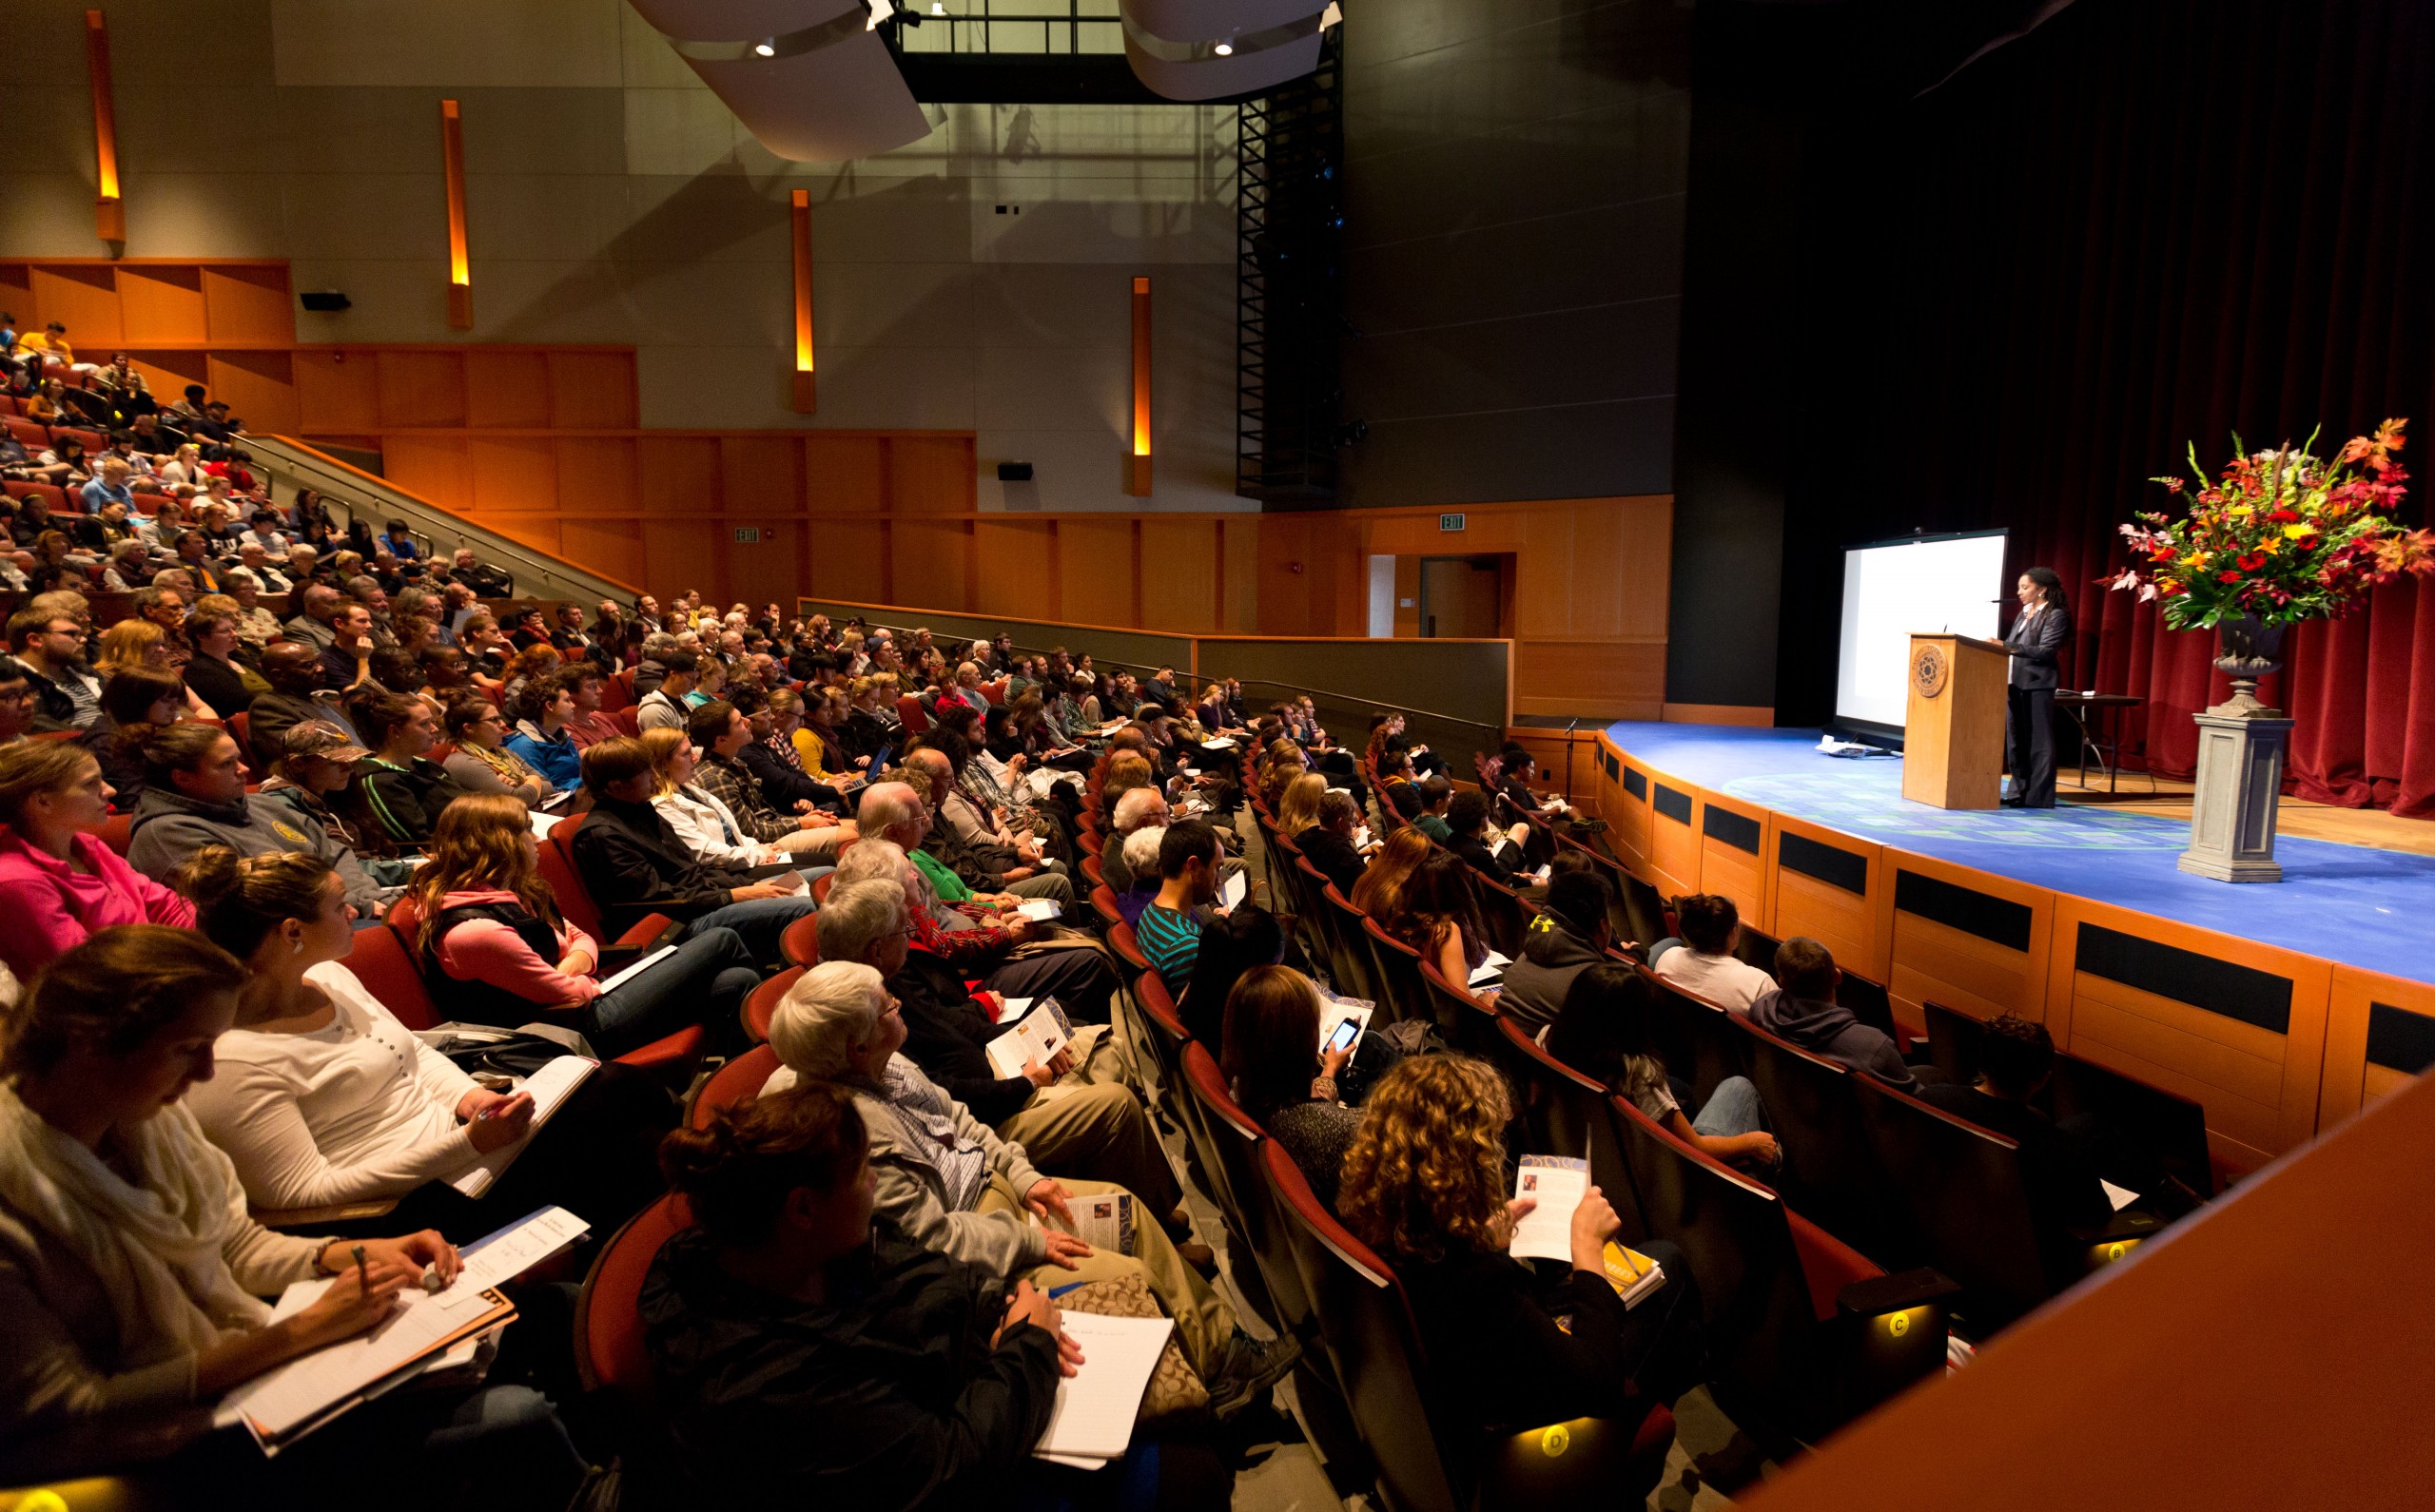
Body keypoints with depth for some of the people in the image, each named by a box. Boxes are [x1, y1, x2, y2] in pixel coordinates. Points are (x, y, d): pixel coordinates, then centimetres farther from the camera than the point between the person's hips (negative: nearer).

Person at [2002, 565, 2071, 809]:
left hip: (2038, 684, -8)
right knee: (2015, 740, 10)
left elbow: (2045, 651, -15)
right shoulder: (2024, 614, 17)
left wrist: (2008, 647, -21)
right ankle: (2019, 792, 17)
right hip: (2015, 682, 8)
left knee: (2038, 742, -3)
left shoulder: (2055, 616, -6)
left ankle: (2038, 796, 1)